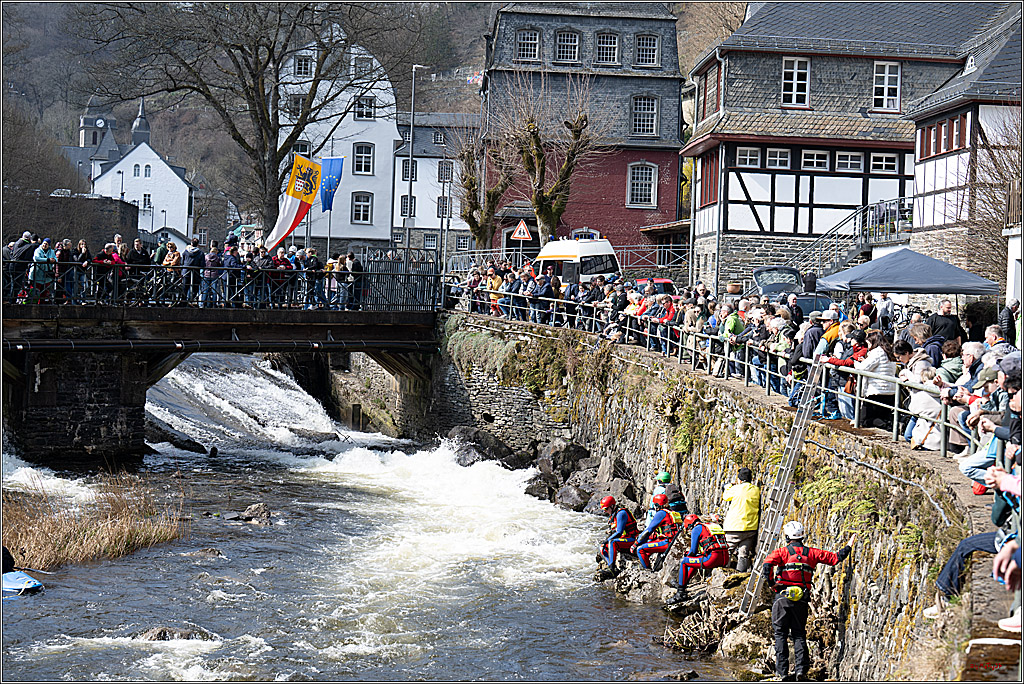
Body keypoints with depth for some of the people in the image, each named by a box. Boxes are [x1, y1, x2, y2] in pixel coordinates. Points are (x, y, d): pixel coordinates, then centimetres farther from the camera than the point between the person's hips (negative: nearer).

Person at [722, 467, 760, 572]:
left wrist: (731, 485, 27)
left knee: (726, 552, 5)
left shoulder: (736, 489, -8)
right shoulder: (757, 490, 3)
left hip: (735, 527, -4)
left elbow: (725, 496, 10)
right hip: (751, 528, 4)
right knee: (744, 554, 7)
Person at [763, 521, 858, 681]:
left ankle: (782, 671, 2)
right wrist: (848, 546, 23)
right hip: (802, 601, 3)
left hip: (783, 596, -3)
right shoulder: (812, 553, 6)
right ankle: (801, 669, 0)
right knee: (799, 634, 12)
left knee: (780, 634, 5)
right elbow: (835, 558, 9)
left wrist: (771, 583, -8)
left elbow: (767, 564, -20)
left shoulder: (782, 552, -3)